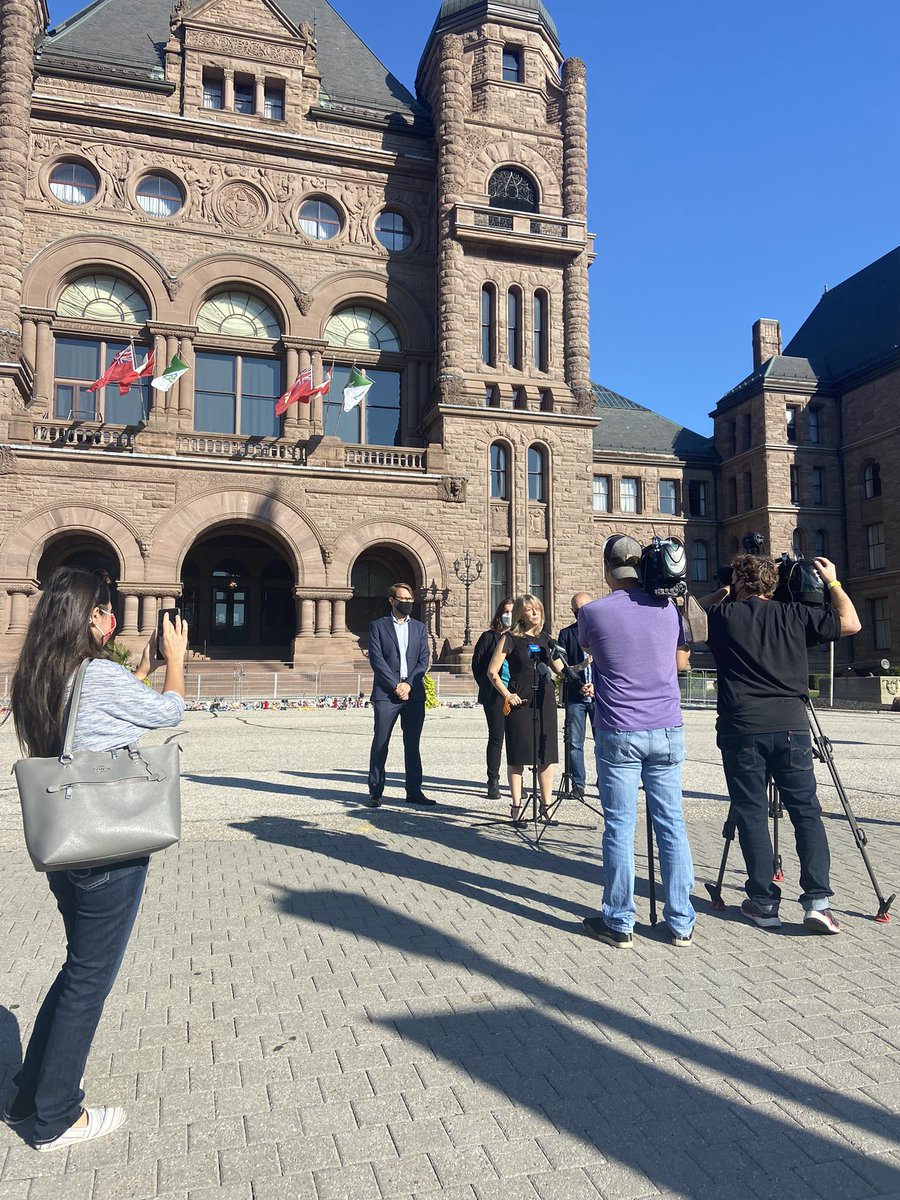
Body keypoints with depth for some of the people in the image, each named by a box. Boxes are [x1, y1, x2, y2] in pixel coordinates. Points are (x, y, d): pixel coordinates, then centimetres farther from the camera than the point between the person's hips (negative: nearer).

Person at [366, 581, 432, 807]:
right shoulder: (378, 626, 5)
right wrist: (396, 686, -11)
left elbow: (424, 659, 7)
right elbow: (376, 659, -4)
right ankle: (375, 792, 5)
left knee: (412, 744, 8)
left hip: (414, 693, 3)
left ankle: (414, 791, 15)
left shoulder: (419, 628, 16)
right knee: (380, 743, -2)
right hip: (386, 694, -3)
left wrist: (409, 684, -7)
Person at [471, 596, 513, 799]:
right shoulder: (489, 637, 4)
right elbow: (476, 663, 5)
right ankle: (493, 782, 10)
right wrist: (486, 687, 2)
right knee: (496, 738, 2)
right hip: (495, 695, -2)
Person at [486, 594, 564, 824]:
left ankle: (546, 805, 16)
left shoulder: (545, 639, 13)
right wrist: (507, 695, -10)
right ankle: (516, 806, 11)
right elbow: (492, 671, -3)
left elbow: (560, 670, 14)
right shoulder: (510, 639, -1)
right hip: (520, 702, -4)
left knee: (546, 754, 6)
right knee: (517, 755, 2)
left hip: (545, 700, 4)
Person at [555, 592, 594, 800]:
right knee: (575, 742, 0)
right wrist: (579, 686, -11)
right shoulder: (566, 633, 9)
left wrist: (597, 685, -11)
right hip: (574, 696, 1)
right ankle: (578, 784, 7)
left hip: (600, 695, 0)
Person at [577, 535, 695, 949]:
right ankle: (680, 922, 16)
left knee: (619, 828, 3)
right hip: (667, 731, 3)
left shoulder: (592, 612, -7)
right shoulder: (668, 609, 3)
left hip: (618, 733, -3)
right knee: (671, 825, 9)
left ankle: (619, 923, 11)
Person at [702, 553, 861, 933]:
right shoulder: (797, 615, 5)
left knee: (751, 813, 6)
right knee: (806, 811, 8)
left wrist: (722, 594, 25)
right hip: (791, 727, 1)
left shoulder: (722, 616, 2)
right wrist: (833, 582, 24)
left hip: (741, 730, -1)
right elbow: (851, 624, 14)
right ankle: (817, 901, 0)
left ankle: (763, 903, 9)